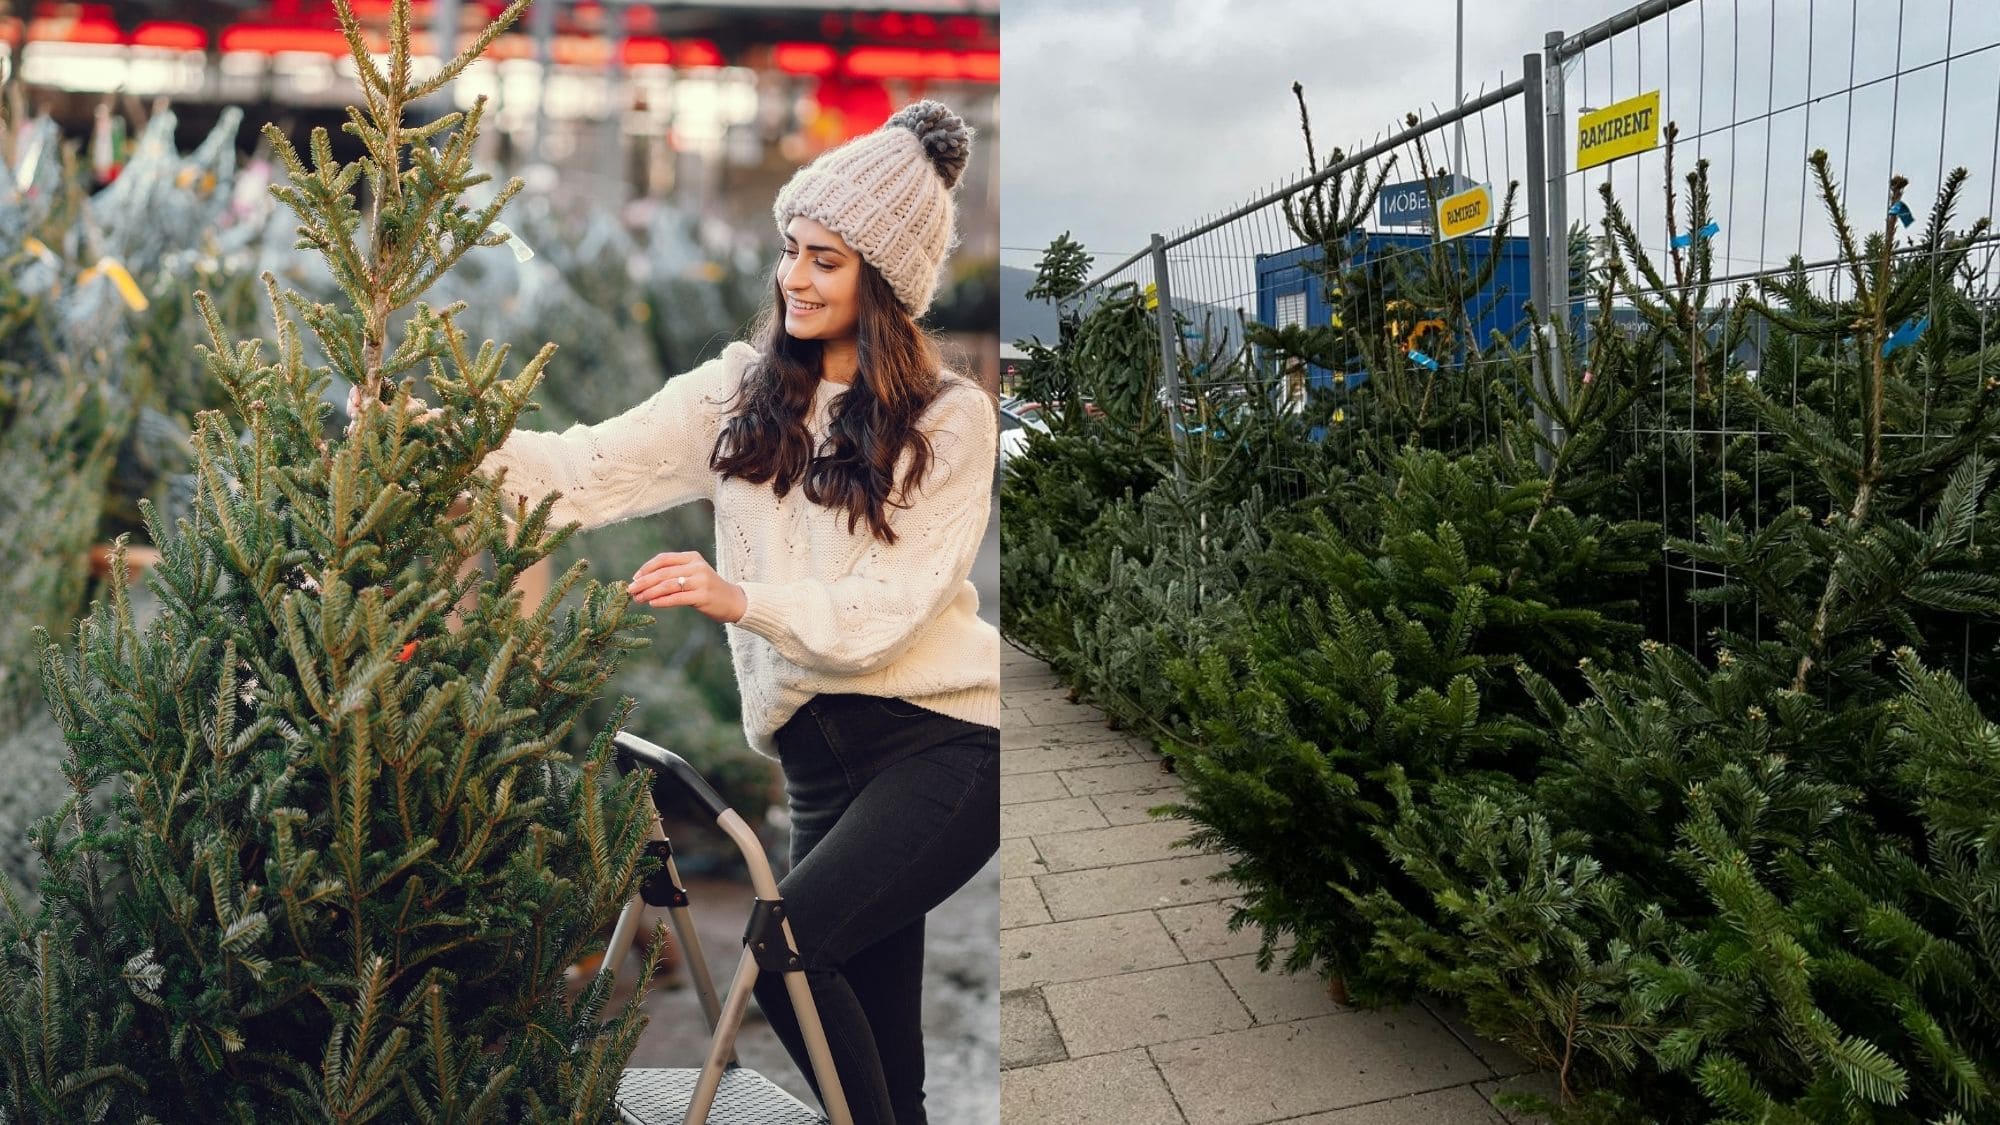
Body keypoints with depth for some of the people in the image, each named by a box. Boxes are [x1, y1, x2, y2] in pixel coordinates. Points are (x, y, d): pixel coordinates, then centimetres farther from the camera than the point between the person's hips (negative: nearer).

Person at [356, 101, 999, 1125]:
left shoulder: (954, 420, -5)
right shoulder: (743, 390, 6)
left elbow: (894, 606, -13)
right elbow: (595, 470, -4)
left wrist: (739, 598, -25)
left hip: (942, 736, -4)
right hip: (818, 743, 4)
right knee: (876, 1033, 11)